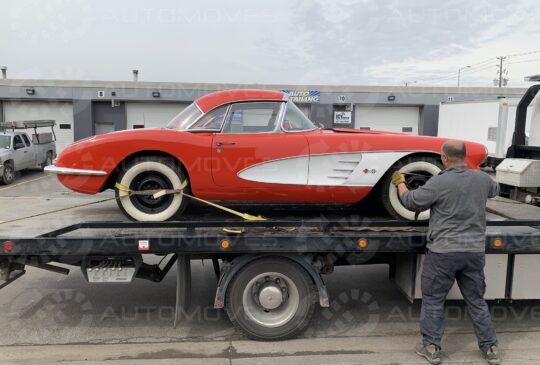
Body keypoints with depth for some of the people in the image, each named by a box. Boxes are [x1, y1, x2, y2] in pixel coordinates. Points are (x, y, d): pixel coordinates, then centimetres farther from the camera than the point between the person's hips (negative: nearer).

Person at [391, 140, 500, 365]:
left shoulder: (439, 182, -15)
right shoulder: (482, 179, 1)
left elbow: (411, 202, -5)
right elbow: (494, 190, 26)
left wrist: (400, 183, 12)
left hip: (444, 251, -5)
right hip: (475, 251, 5)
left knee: (433, 300, 9)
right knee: (476, 300, 19)